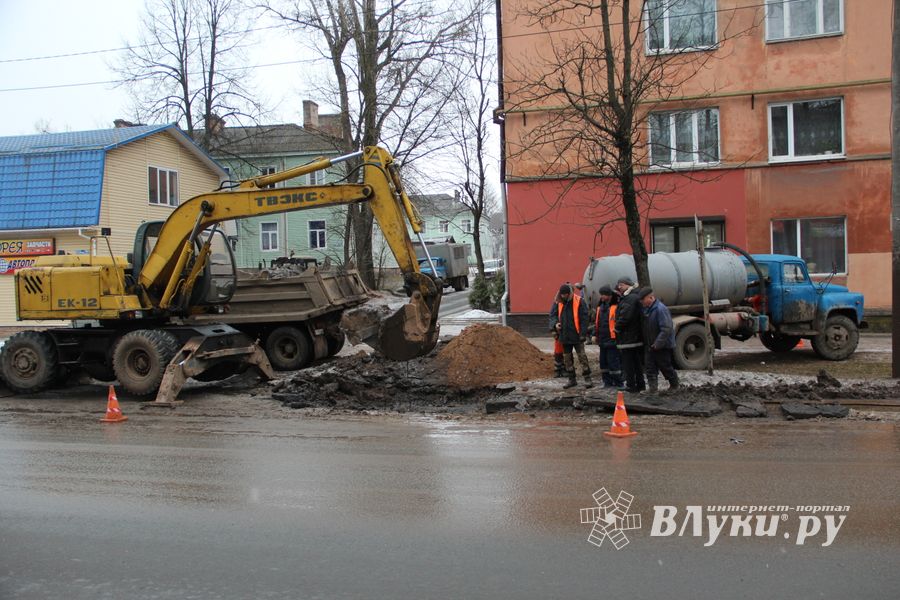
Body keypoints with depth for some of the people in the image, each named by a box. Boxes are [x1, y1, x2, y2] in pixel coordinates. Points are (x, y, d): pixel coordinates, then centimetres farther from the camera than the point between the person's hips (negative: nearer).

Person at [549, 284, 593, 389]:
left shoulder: (579, 301, -9)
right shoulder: (558, 303, 5)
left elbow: (585, 318, -10)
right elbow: (552, 315, 10)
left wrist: (583, 333, -14)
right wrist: (555, 324, -11)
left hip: (576, 335, -5)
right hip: (564, 336, 6)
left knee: (582, 357, -3)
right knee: (567, 358, 12)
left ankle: (587, 378, 4)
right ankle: (571, 379, 23)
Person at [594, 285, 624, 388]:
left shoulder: (616, 307, -11)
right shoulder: (600, 307, 14)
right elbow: (597, 322, 22)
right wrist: (595, 334, 18)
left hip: (612, 340, -8)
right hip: (602, 340, 8)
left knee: (614, 361, -6)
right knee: (603, 361, 12)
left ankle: (618, 382, 3)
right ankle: (607, 382, 21)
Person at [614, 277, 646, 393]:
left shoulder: (630, 298, -18)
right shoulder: (635, 297, 16)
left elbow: (625, 317, -23)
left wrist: (617, 328, -11)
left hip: (628, 339, -10)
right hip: (638, 338, 10)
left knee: (628, 363, -3)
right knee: (637, 362, 16)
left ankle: (631, 386, 0)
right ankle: (640, 385, 23)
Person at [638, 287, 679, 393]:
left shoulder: (661, 309, -22)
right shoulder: (646, 309, 7)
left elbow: (666, 329, -27)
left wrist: (657, 344, -26)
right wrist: (646, 343, 11)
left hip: (663, 347, -8)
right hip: (650, 346, 8)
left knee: (665, 367, 7)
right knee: (650, 368, 3)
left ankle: (674, 385, 28)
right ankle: (653, 388, 7)